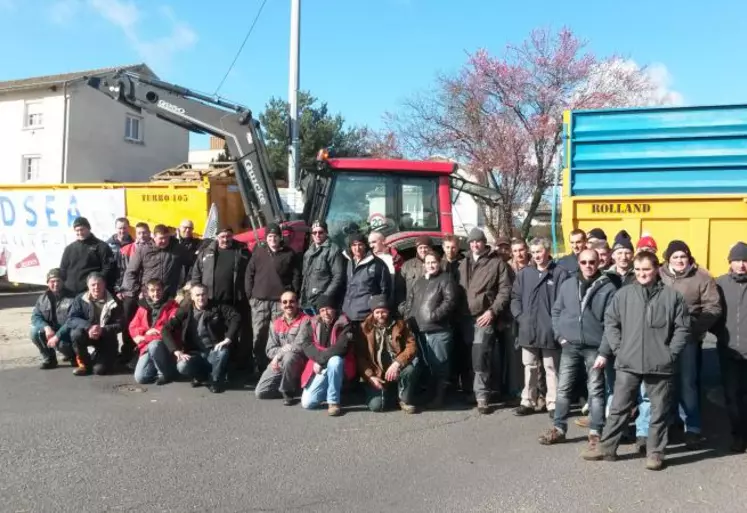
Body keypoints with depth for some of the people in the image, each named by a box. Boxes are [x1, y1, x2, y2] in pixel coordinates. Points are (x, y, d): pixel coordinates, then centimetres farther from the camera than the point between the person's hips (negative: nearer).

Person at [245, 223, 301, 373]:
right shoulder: (258, 252, 10)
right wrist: (250, 295, 4)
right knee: (258, 336, 3)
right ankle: (260, 368, 11)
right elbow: (249, 274, 10)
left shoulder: (289, 253, 6)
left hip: (281, 301, -2)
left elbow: (296, 276, 4)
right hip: (259, 300, 2)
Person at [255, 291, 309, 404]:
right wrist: (283, 350, -18)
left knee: (289, 356, -39)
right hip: (278, 364, 5)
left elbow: (301, 346, -20)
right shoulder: (276, 323, 7)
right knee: (260, 392, -6)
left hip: (298, 362, -5)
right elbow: (270, 350, 3)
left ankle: (288, 392, -16)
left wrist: (279, 354, -16)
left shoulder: (305, 321, -10)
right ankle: (292, 385, 14)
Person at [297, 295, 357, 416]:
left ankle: (334, 402, -23)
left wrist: (321, 360, -24)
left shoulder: (343, 323, -9)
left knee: (334, 361, -39)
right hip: (320, 369, 3)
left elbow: (342, 347, -21)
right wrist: (318, 359, -24)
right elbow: (306, 345, -8)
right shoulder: (311, 324, 2)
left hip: (338, 366, -3)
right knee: (307, 403, -12)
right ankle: (328, 391, 20)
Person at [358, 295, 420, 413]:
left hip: (397, 369, 0)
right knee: (375, 406, -20)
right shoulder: (365, 328, 1)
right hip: (377, 375, 0)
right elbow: (360, 357, -1)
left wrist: (397, 363, -25)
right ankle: (391, 393, 16)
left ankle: (405, 400, -5)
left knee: (410, 368, -33)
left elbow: (412, 346, -10)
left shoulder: (399, 325, 1)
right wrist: (370, 376, -13)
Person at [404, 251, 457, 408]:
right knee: (427, 364, 12)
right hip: (420, 330, 7)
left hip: (439, 330, -6)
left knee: (439, 364, -3)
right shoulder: (419, 281, 21)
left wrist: (435, 315, -19)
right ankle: (431, 394, 22)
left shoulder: (445, 279, -1)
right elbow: (410, 300, 23)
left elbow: (450, 301, -12)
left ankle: (439, 397, 5)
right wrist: (409, 317, 8)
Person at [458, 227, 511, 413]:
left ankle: (482, 397, -4)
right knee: (470, 358, 9)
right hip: (466, 317, 5)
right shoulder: (464, 263, 17)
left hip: (484, 317, -5)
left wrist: (492, 311, -12)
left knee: (480, 359, -11)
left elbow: (505, 289, -4)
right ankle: (470, 391, 21)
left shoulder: (496, 262, 1)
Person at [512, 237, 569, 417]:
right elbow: (515, 297, 11)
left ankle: (553, 404, 14)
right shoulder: (524, 273, 9)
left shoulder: (560, 273, -5)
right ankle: (527, 402, 23)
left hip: (550, 330, -4)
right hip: (528, 330, 4)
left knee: (551, 369, 6)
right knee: (529, 368, 14)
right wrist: (520, 316, -2)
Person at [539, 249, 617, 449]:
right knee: (563, 388, 8)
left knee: (595, 390, 6)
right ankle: (558, 428, 18)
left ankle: (596, 431, 16)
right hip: (570, 345, 3)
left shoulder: (608, 287, -4)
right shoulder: (567, 284, 8)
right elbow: (556, 311, 12)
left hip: (595, 347, -3)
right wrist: (560, 335, 3)